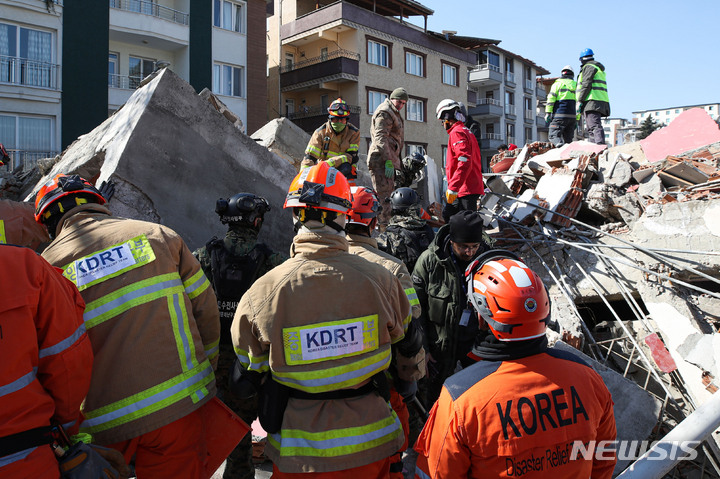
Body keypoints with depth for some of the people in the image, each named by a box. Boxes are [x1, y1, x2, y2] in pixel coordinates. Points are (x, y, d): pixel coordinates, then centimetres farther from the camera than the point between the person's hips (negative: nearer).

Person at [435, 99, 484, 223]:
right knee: (447, 215, 17)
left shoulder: (457, 133, -11)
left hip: (466, 190, -11)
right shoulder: (466, 131, 21)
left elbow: (464, 163, -23)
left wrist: (452, 188, -25)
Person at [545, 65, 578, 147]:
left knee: (553, 135, -11)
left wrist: (547, 114, -6)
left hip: (559, 115, -4)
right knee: (568, 139, 10)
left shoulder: (558, 83, 7)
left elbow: (551, 99, -5)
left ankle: (560, 144, -40)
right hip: (572, 116, 5)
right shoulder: (576, 85, 20)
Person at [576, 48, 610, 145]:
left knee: (595, 126, -20)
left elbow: (586, 85, -12)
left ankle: (600, 145, -31)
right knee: (591, 129, 10)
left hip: (592, 101, -10)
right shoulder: (599, 69, 30)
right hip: (601, 101, 10)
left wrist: (580, 101, -14)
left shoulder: (589, 67, -1)